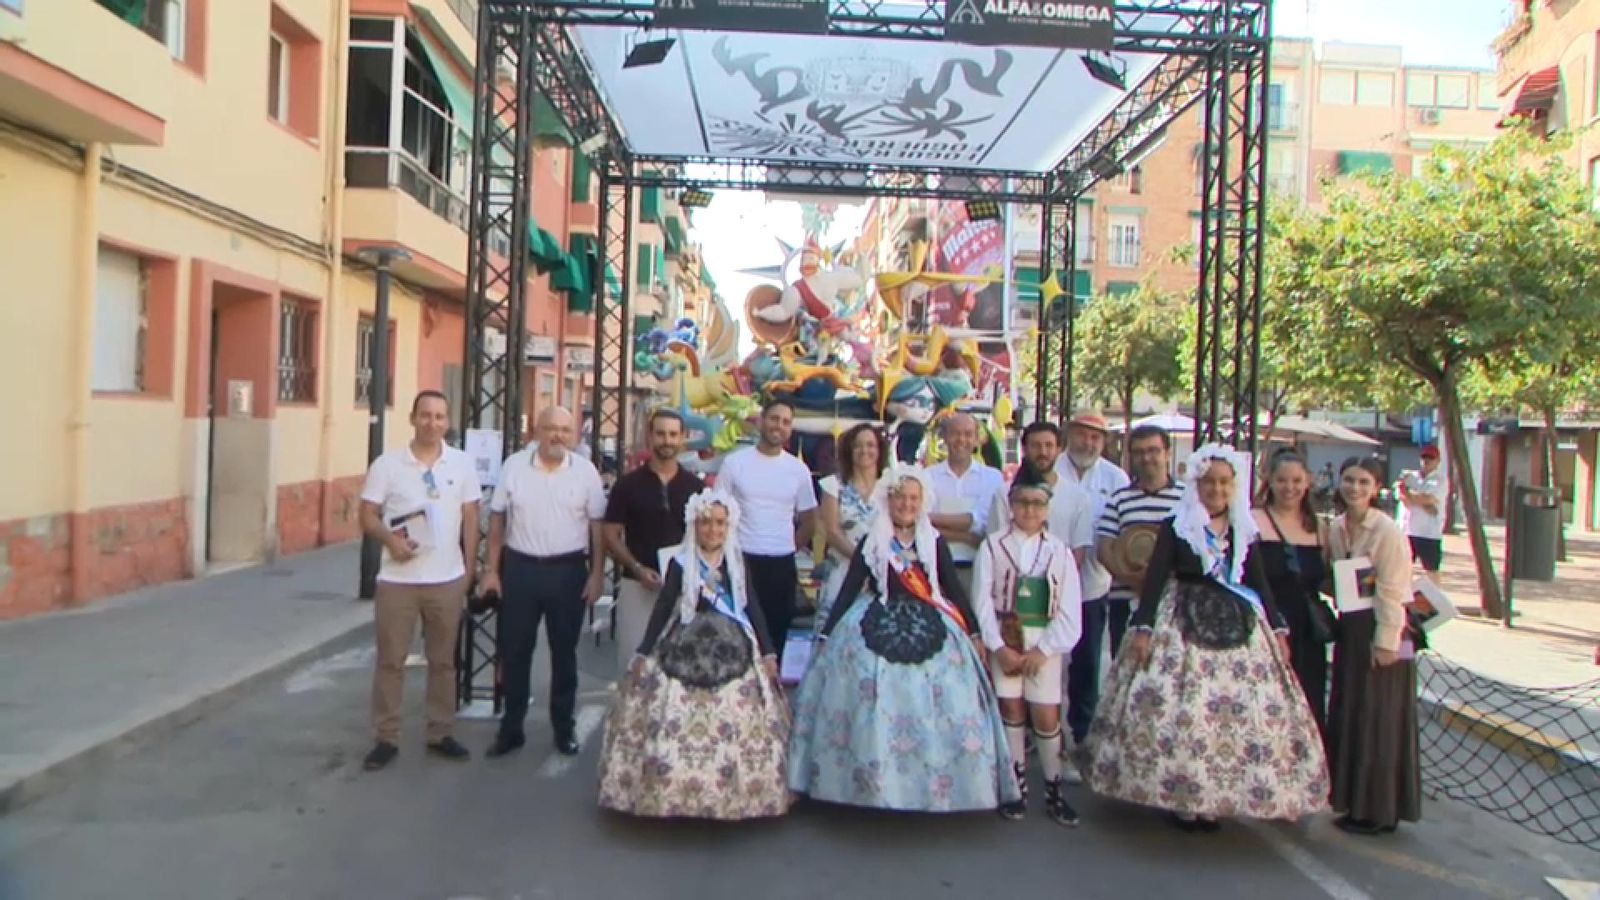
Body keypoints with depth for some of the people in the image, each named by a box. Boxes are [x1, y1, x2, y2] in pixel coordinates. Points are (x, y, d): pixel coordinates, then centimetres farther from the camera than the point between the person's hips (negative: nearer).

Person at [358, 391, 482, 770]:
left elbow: (470, 519, 6)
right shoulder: (387, 464, -3)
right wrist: (391, 539, -20)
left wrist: (470, 569, 4)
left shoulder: (462, 463, 2)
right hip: (397, 580, -1)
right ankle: (386, 739, 16)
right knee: (390, 660, 5)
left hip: (447, 579, 2)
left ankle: (441, 733, 23)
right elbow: (368, 515, -1)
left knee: (443, 660, 11)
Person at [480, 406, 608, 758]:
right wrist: (492, 570, 1)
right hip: (519, 568, 1)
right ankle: (511, 727, 21)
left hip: (568, 571, 0)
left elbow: (597, 526, 1)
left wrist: (597, 574, -4)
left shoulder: (586, 471, -2)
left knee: (564, 652, 10)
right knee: (514, 651, 8)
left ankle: (564, 726, 23)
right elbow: (497, 520, 3)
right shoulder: (514, 465, -1)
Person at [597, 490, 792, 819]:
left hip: (733, 653, 2)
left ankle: (732, 794, 15)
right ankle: (680, 793, 9)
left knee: (735, 726, 1)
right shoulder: (681, 563, -2)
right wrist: (644, 654, -1)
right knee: (679, 724, -3)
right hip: (687, 653, -2)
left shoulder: (736, 562, 5)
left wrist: (768, 652, 4)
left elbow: (751, 607, 7)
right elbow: (663, 609, 1)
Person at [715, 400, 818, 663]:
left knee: (776, 631, 10)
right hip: (741, 559, -2)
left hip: (782, 564, 2)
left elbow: (808, 517, 13)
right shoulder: (734, 462, -3)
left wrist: (789, 547, 7)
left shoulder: (799, 469, 3)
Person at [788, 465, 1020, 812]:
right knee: (875, 711, -3)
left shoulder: (934, 543, 6)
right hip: (876, 633, -1)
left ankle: (936, 784, 11)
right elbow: (849, 589, 4)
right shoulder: (870, 543, 3)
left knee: (935, 713, -3)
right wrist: (826, 634, 2)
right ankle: (873, 783, 11)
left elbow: (955, 590, 10)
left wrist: (974, 632, 7)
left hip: (930, 633, 1)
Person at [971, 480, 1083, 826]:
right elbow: (982, 601, -4)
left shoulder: (1059, 551, 2)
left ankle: (1054, 789, 15)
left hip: (1044, 642, 0)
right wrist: (999, 647, -11)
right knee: (1010, 707, 3)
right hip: (1004, 639, 0)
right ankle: (1017, 784, 17)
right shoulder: (993, 546, 0)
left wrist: (1043, 650, -8)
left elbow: (1070, 610, -1)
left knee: (1046, 715, 0)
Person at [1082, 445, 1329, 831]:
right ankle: (1181, 799, 6)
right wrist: (1143, 628, -11)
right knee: (1179, 709, -7)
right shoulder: (1176, 526, 0)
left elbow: (1259, 583, 15)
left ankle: (1214, 800, 12)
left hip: (1238, 629, 4)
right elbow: (1155, 579, -4)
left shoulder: (1244, 531, 11)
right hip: (1185, 626, -4)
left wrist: (1278, 630, 9)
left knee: (1239, 712, 0)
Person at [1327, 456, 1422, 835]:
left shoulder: (1386, 530, -15)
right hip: (1350, 630, 7)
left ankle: (1376, 812, 12)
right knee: (1347, 718, 13)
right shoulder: (1336, 528, 6)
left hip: (1382, 633, -7)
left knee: (1377, 723, 1)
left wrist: (1385, 642, -17)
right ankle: (1355, 802, 26)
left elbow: (1391, 591, -16)